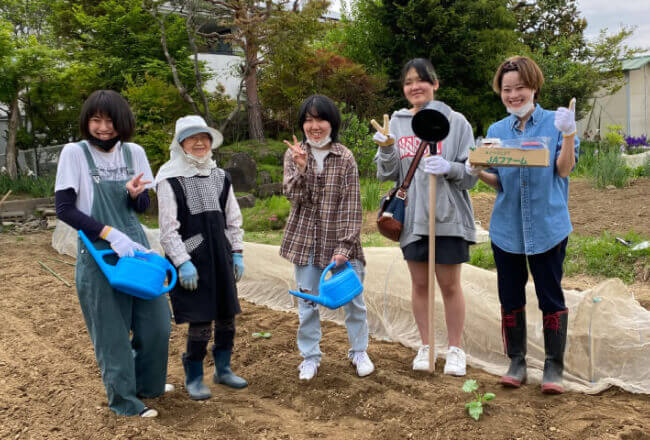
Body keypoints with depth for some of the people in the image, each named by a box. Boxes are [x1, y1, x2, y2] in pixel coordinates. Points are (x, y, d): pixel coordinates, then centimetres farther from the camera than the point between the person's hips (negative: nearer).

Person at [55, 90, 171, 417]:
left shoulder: (134, 153, 5)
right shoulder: (74, 153, -6)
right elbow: (64, 209, -9)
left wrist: (134, 194, -12)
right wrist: (111, 234, -20)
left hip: (136, 246, 4)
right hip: (98, 256, -4)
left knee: (156, 323, 8)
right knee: (112, 331, 3)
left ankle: (147, 385, 32)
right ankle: (124, 400, 22)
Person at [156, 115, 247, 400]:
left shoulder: (220, 177, 11)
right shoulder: (170, 180, -7)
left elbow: (233, 219, 15)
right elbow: (168, 228, -10)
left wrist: (237, 253, 10)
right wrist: (182, 262, -15)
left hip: (220, 258, 6)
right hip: (191, 260, -6)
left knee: (227, 316, 12)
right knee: (200, 321, -4)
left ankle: (223, 369, 31)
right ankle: (193, 378, 17)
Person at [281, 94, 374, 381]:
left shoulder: (345, 157, -4)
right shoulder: (294, 154, 2)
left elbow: (351, 205, -6)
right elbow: (293, 196, -8)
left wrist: (345, 246, -12)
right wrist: (301, 168, -25)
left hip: (339, 239, -1)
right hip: (306, 239, 1)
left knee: (353, 297, 7)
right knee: (307, 300, 8)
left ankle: (359, 351, 27)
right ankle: (310, 356, 24)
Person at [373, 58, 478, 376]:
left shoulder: (455, 122, -2)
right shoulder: (396, 123, 7)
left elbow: (471, 173, -4)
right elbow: (387, 174, 6)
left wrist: (449, 168, -24)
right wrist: (386, 150, -13)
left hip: (448, 217, -3)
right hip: (411, 217, 3)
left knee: (450, 285, 6)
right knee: (420, 283, 13)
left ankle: (455, 349, 23)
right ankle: (425, 346, 28)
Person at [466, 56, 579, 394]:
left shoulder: (555, 122, 0)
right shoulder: (496, 131, 8)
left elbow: (564, 170, -9)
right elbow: (497, 182, 9)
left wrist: (568, 133, -22)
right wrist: (478, 172, -11)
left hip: (547, 226, -3)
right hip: (507, 227, 3)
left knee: (550, 296, 3)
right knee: (510, 296, 10)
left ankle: (554, 366, 15)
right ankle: (517, 362, 24)